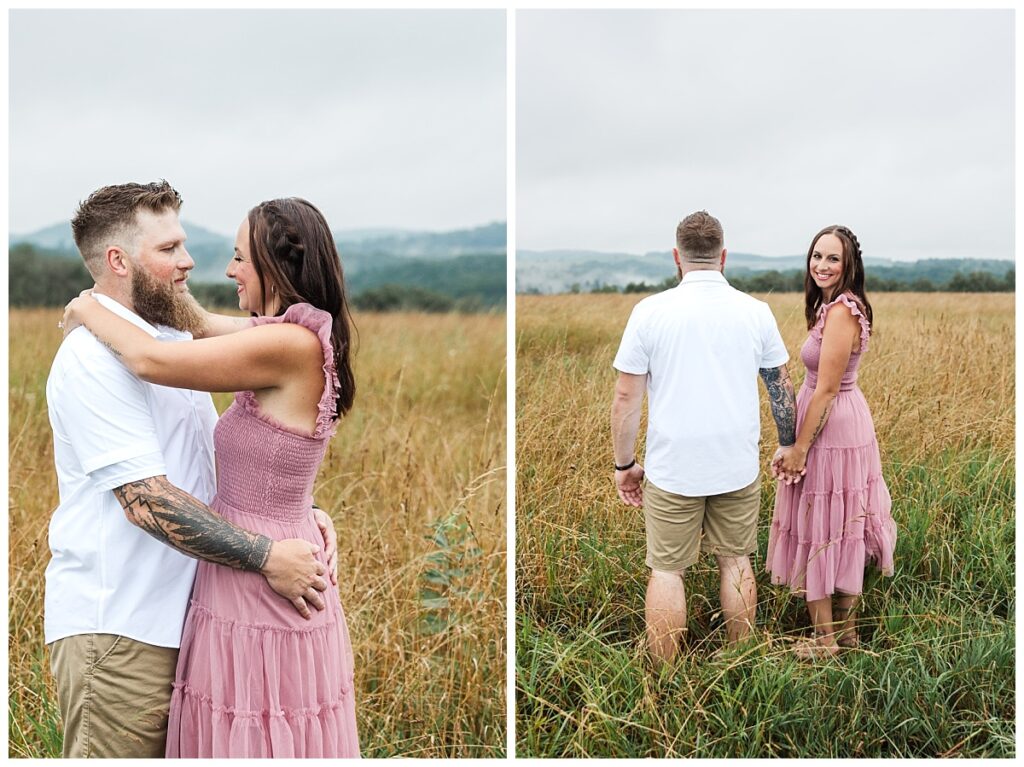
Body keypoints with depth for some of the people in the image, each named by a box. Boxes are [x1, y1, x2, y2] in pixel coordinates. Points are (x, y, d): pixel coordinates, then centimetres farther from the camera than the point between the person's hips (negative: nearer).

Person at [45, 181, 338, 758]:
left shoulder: (174, 340, 14)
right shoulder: (93, 357, -15)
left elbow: (221, 460, 16)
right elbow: (148, 499, -22)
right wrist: (266, 557, -22)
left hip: (177, 618, 8)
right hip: (115, 625, -8)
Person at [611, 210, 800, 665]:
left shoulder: (651, 311, -7)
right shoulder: (756, 311, -1)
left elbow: (626, 397, -6)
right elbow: (782, 387, 6)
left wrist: (624, 464, 4)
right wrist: (787, 446, 20)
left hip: (673, 469, -2)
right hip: (738, 468, 3)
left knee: (667, 570, 7)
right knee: (735, 561, 17)